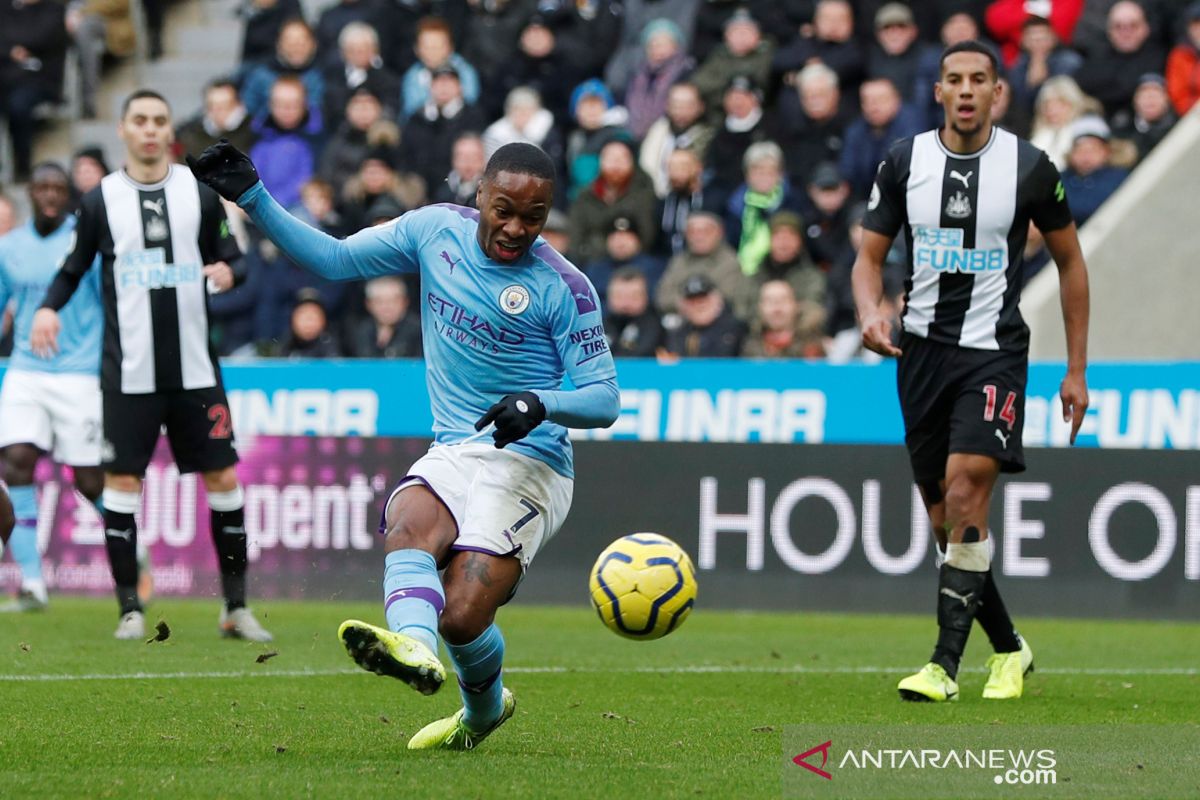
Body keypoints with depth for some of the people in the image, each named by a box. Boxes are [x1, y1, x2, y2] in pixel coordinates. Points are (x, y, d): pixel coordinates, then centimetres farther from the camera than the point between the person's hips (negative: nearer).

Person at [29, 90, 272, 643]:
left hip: (194, 365, 1)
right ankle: (129, 609, 5)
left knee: (223, 477, 0)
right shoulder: (101, 199, 3)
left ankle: (236, 607, 10)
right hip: (128, 369, -1)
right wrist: (49, 308, -10)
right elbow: (73, 269, 9)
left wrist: (226, 272, -11)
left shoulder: (200, 193, 6)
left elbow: (228, 257, 12)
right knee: (122, 481, -3)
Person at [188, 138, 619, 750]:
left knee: (463, 615, -21)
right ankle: (414, 646, -55)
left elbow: (605, 398, -6)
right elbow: (335, 259, 13)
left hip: (528, 464, -4)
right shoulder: (436, 229, 5)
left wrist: (540, 404, -26)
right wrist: (253, 199, 5)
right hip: (450, 454, 4)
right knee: (407, 526, -32)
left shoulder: (564, 288, -8)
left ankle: (485, 708, 10)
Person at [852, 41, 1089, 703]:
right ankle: (1008, 648, 26)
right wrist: (870, 312, -15)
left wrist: (1077, 369, 6)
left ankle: (945, 664, -18)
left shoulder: (1029, 167, -3)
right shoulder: (904, 161, 2)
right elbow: (870, 256, 8)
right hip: (922, 350, 3)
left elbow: (1069, 261, 8)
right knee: (945, 520, 6)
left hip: (994, 350, -3)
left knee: (965, 491, -20)